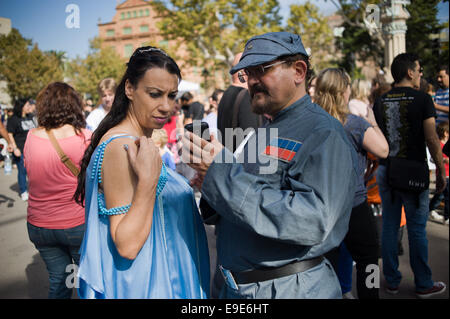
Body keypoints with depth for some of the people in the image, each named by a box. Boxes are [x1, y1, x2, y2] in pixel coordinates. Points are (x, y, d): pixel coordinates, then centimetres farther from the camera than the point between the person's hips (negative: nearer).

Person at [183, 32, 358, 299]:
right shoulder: (263, 133, 11)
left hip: (291, 289, -7)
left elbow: (314, 221, -29)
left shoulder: (324, 134, -15)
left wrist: (224, 174, -29)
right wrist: (210, 184, -6)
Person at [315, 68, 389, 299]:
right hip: (353, 205, -5)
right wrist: (372, 123, 5)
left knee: (328, 265, 16)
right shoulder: (355, 124, -16)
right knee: (367, 262, 11)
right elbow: (383, 150, -10)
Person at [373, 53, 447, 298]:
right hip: (413, 171, -4)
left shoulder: (380, 102, 6)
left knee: (389, 226, 11)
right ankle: (423, 285, 16)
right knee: (417, 228, 4)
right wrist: (440, 170, -3)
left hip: (385, 171, 5)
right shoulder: (422, 99, -8)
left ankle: (392, 282, 20)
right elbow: (431, 139, -10)